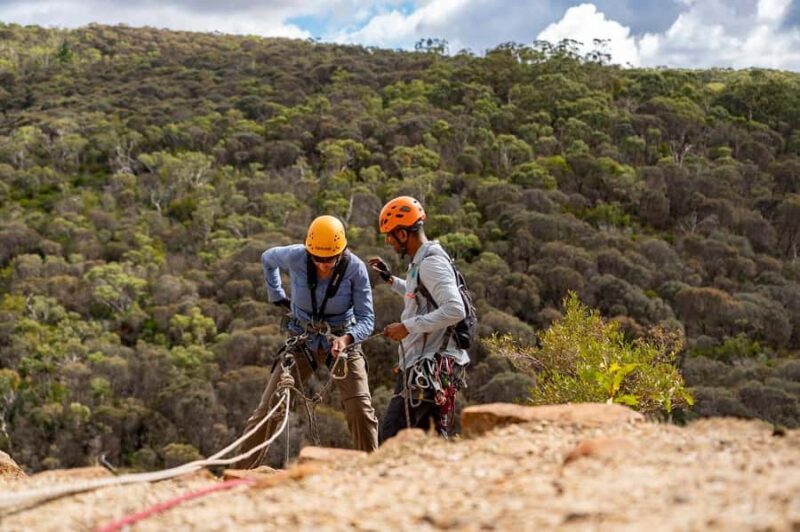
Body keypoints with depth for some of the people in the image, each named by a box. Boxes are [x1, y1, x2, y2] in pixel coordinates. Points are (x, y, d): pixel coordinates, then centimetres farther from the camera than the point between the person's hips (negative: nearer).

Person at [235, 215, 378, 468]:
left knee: (361, 410, -15)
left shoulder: (355, 268, -21)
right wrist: (277, 296, 4)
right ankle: (241, 472, 0)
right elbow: (267, 258, 7)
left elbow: (366, 319, -19)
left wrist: (346, 338, -39)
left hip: (342, 342, -1)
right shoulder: (295, 257, -17)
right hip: (302, 342, 1)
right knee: (268, 408, -6)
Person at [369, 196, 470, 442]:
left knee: (392, 435, -11)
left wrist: (408, 327, -25)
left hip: (427, 367, -11)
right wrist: (391, 279, 25)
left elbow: (455, 310, -28)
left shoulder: (431, 263, -17)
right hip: (422, 362, 11)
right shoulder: (421, 261, 15)